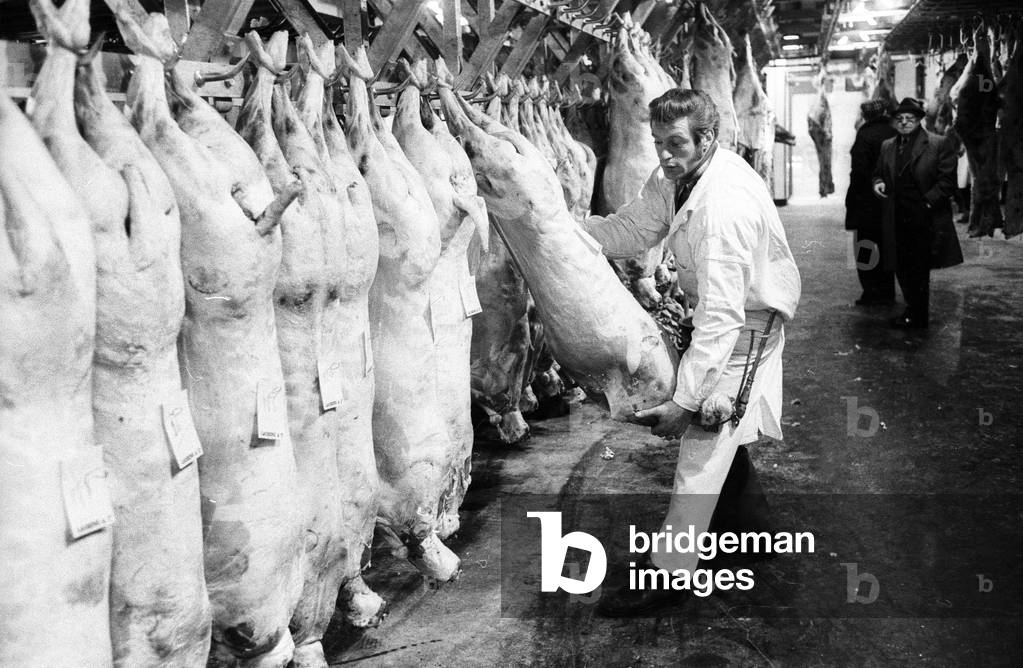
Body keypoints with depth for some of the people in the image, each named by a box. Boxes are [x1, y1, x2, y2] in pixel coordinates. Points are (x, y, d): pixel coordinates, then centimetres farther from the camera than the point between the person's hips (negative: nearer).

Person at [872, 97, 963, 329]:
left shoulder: (940, 144, -4)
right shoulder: (887, 146, 13)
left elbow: (947, 181, -7)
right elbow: (879, 172, 24)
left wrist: (927, 202, -16)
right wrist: (878, 183, 1)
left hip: (925, 220, -5)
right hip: (898, 221, 5)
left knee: (919, 270, -1)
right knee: (902, 269, 9)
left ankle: (918, 318, 10)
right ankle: (914, 310, 26)